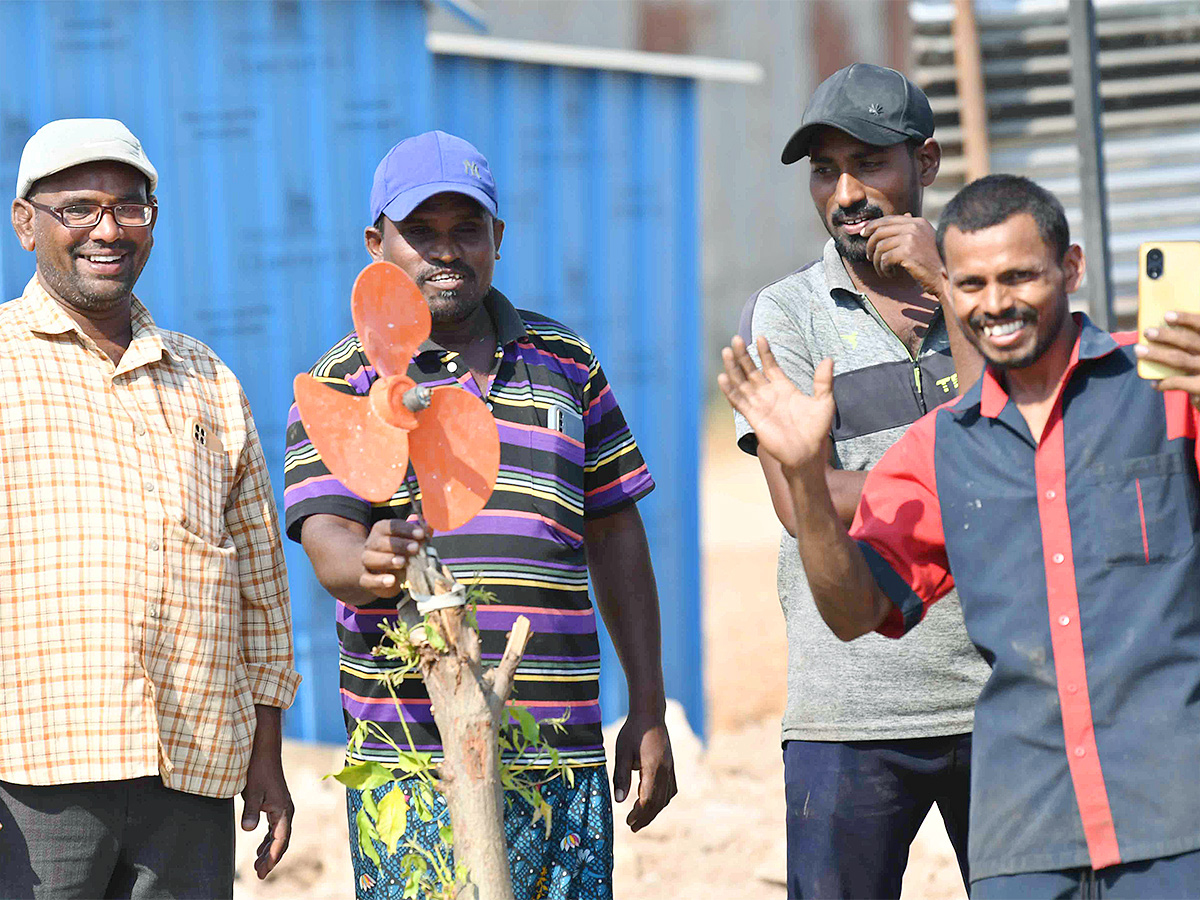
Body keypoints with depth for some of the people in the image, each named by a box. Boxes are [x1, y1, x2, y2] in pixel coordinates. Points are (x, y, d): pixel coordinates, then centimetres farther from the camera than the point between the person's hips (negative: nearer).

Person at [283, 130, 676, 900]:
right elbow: (326, 536, -9)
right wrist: (370, 565, -34)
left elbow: (616, 537, 17)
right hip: (410, 751, -3)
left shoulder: (566, 363, 14)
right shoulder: (344, 382, 5)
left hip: (562, 745, 3)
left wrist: (649, 711, 12)